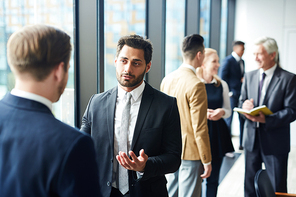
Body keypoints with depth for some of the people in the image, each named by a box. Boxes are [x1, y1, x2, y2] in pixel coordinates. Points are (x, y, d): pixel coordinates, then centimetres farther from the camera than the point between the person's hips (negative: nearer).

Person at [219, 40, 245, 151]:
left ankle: (242, 144, 22)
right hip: (232, 95, -8)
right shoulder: (228, 61, -9)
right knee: (228, 120, -1)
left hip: (241, 95, 8)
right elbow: (222, 78, -11)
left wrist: (244, 79, 2)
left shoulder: (242, 61, 16)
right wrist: (228, 92, -13)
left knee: (243, 120, 10)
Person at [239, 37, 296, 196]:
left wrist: (266, 119, -25)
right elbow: (241, 102, 12)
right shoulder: (249, 76, 9)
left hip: (275, 141, -4)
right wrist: (244, 106, -13)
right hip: (252, 139, 5)